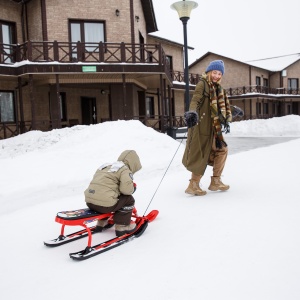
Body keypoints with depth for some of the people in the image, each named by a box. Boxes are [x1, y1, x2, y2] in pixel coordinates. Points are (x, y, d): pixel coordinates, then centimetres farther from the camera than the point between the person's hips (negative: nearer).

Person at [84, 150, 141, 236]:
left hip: (89, 202, 8)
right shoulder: (125, 170, 1)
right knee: (129, 200, 12)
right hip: (104, 204, -8)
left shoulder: (105, 166, 24)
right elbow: (126, 189, -14)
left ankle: (101, 222, 38)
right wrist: (133, 187, 9)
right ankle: (121, 227, 16)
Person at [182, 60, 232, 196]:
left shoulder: (217, 88, 18)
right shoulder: (202, 84, -7)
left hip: (213, 126, 9)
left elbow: (222, 106, 24)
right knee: (202, 154, -7)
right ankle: (193, 185, 2)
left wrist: (226, 119, 14)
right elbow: (195, 99, -22)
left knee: (222, 150, 13)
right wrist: (192, 112, -40)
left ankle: (215, 181, 22)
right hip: (202, 124, -9)